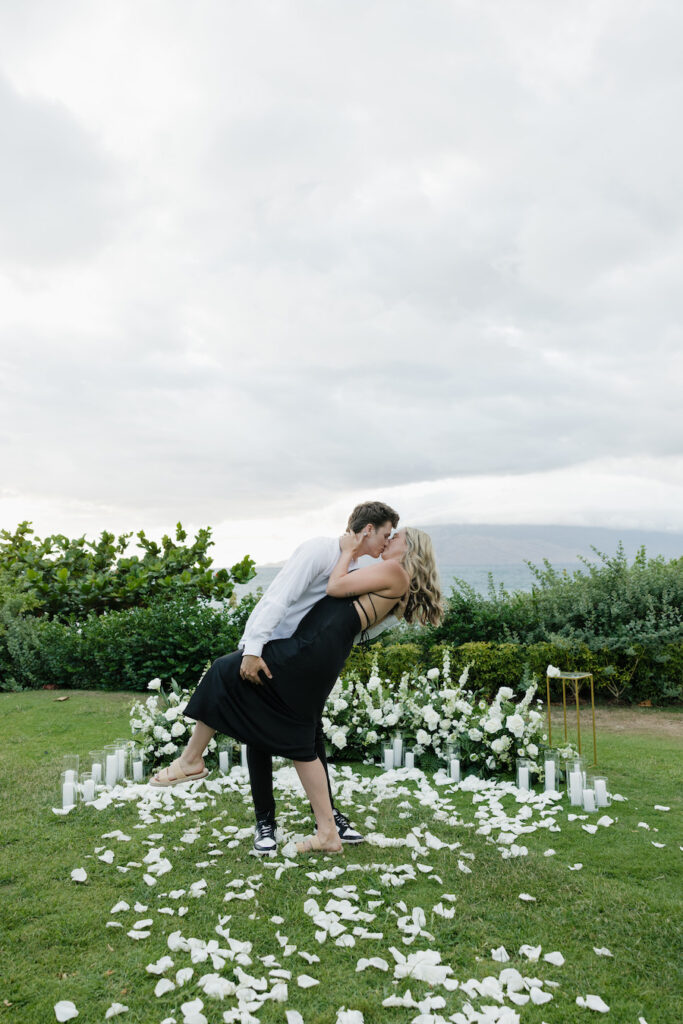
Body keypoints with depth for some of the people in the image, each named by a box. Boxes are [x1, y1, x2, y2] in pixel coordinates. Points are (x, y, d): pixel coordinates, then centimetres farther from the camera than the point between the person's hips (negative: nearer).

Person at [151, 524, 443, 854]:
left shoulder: (394, 570, -3)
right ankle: (327, 832, 16)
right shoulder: (389, 589, 24)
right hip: (323, 662, 10)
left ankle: (192, 759, 9)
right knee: (299, 741, 12)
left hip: (311, 650, -10)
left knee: (225, 671, -1)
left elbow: (336, 587, -8)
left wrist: (348, 552, 6)